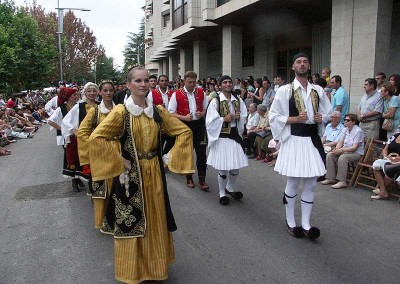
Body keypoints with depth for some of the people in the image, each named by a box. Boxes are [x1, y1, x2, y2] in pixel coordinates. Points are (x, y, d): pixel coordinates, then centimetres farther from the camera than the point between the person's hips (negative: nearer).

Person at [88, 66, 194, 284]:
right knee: (131, 222, 8)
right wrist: (118, 162, -16)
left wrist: (173, 157, -1)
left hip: (154, 172, 4)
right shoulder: (121, 111, -10)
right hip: (131, 173, -4)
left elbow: (184, 131, 7)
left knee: (155, 220, 15)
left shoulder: (158, 110, 2)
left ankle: (154, 266, 37)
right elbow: (96, 138, -17)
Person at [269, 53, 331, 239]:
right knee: (293, 183, 4)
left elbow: (328, 114, 18)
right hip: (294, 140, -4)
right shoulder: (285, 90, -4)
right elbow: (274, 116, -5)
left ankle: (306, 224, 18)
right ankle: (290, 222, 21)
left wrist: (321, 118, -5)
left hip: (313, 140, 4)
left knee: (311, 183, 7)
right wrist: (296, 119, -16)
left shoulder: (318, 90, 8)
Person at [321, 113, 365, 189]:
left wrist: (341, 150, -28)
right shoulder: (345, 129, 10)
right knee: (329, 155, -11)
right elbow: (340, 142, 7)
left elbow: (354, 147, -20)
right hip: (345, 151, 8)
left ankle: (342, 182, -29)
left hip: (356, 153, -8)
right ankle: (331, 178, -7)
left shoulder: (358, 131, -14)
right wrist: (336, 149, -15)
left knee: (342, 158, -35)